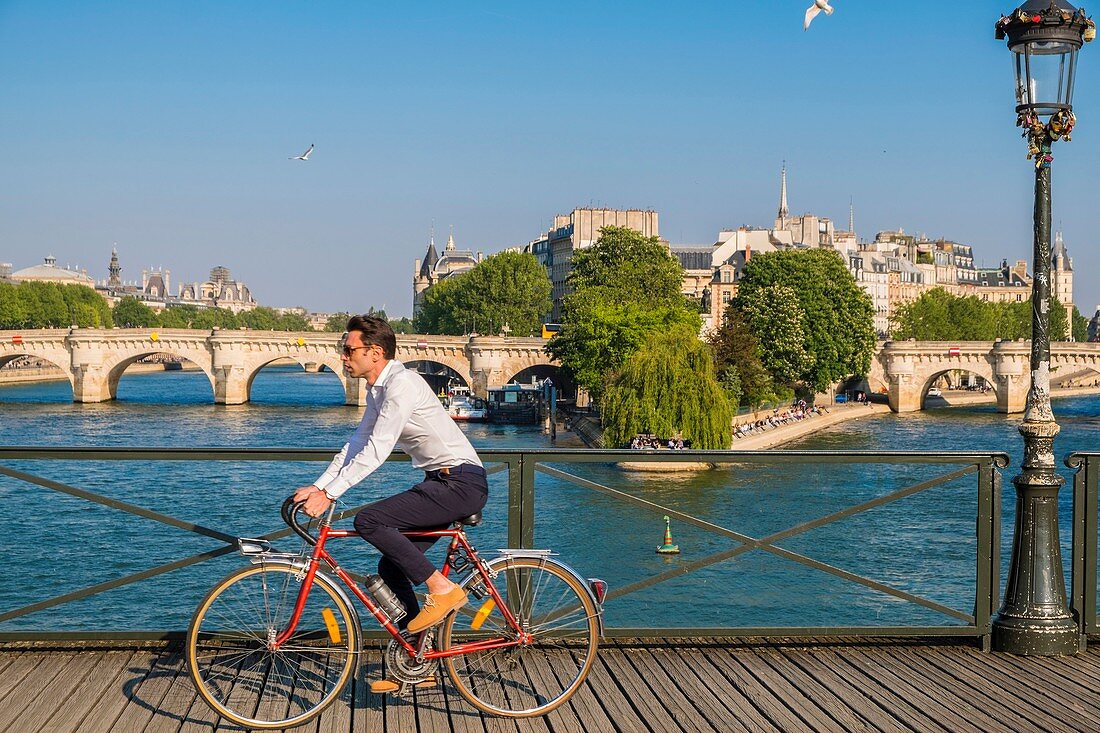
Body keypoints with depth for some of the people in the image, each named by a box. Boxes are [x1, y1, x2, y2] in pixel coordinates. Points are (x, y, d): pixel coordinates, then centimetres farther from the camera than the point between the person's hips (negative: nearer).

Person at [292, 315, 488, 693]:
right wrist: (317, 486, 6)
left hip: (461, 482, -10)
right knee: (391, 567, 7)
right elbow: (356, 445, 17)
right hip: (441, 482, 10)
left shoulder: (402, 383, -17)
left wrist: (329, 495, -24)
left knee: (369, 521, -21)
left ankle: (443, 589, -12)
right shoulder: (379, 391, 15)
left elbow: (375, 451, -23)